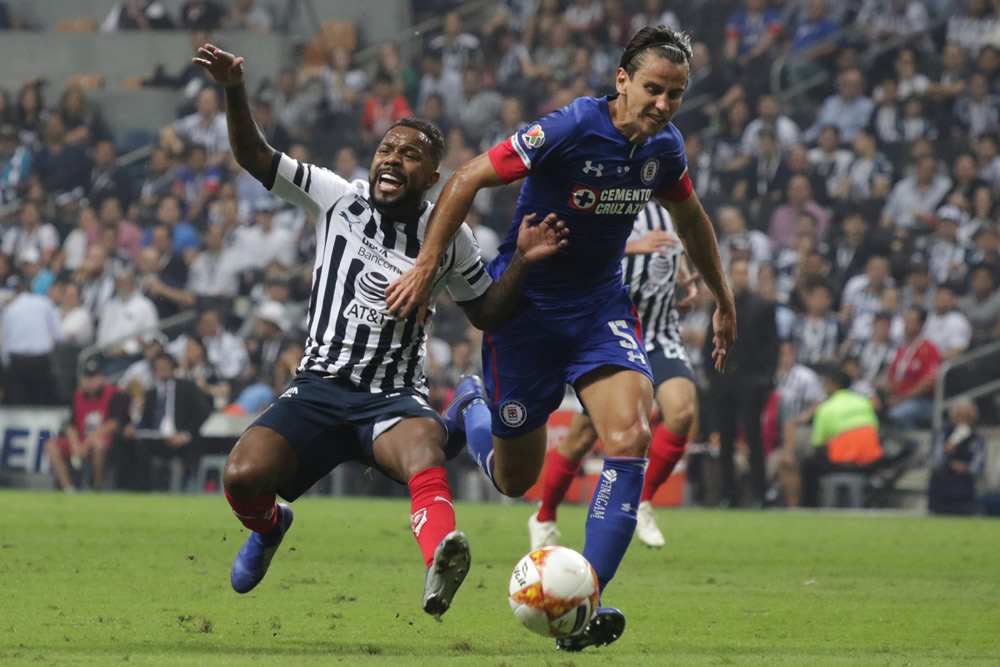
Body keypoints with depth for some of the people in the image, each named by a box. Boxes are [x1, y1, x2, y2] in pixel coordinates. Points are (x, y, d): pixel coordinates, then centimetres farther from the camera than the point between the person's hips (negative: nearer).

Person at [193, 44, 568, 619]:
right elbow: (254, 156, 3)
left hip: (395, 397, -1)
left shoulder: (448, 236, 4)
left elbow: (487, 313, 15)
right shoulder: (339, 199, 3)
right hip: (319, 387, 1)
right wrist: (234, 90, -12)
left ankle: (441, 566, -68)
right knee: (243, 477, -21)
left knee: (423, 437, -39)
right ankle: (268, 528, 20)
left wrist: (521, 263, -3)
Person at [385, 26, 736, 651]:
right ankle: (470, 405, 45)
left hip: (602, 302, 4)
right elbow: (467, 180, -18)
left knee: (631, 438, -22)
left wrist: (724, 300, 24)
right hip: (525, 303, -4)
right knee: (514, 479, 8)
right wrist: (426, 269, -18)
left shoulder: (664, 148, -4)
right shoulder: (569, 131, -24)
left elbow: (690, 218, 17)